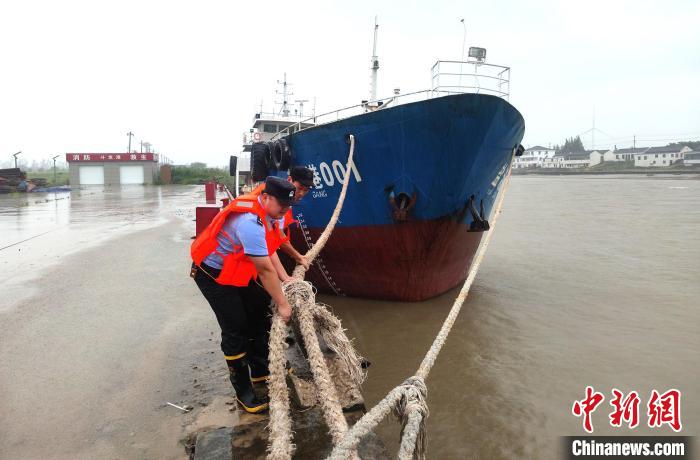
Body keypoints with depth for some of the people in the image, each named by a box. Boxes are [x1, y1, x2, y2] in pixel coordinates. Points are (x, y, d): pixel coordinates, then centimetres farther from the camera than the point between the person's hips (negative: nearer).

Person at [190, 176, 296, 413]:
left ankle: (259, 369, 32)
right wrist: (282, 304, -20)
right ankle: (244, 393, 6)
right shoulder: (250, 222, -35)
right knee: (236, 330, -8)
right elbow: (266, 270, -30)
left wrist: (285, 278, -2)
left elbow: (269, 250, 7)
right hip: (212, 275, -9)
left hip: (237, 271, 9)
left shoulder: (270, 213, -5)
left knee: (260, 314, 13)